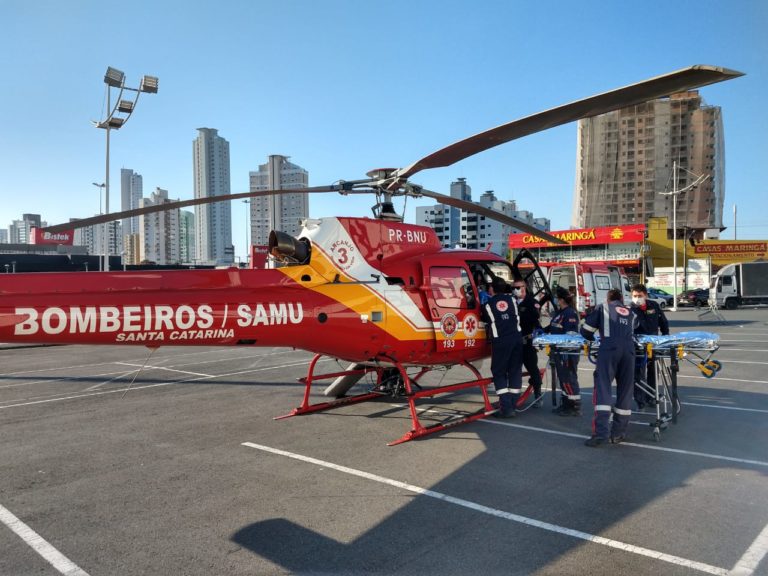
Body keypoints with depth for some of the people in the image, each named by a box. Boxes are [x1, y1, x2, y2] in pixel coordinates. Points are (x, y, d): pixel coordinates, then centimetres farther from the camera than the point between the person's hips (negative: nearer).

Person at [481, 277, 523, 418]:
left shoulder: (488, 304, 2)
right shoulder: (512, 299, 11)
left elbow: (485, 320, 13)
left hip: (500, 341, -3)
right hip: (516, 339, 3)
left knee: (499, 373, 4)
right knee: (515, 372, 9)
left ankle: (506, 408, -4)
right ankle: (512, 406, 11)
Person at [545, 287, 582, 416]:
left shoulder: (570, 313, -16)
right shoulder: (559, 313, 14)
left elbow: (571, 334, -22)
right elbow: (552, 327, 28)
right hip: (558, 351, 10)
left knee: (569, 379, -5)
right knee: (562, 378, 16)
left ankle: (575, 407, 1)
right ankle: (565, 404, 26)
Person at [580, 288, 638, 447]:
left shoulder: (602, 307, 21)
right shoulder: (631, 313, 30)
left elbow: (586, 331, 17)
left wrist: (593, 338, 37)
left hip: (609, 349, -3)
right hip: (629, 351, 3)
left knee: (602, 388, -7)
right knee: (625, 390, 10)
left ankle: (601, 432, -18)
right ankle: (618, 433, 11)